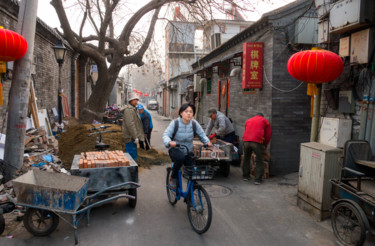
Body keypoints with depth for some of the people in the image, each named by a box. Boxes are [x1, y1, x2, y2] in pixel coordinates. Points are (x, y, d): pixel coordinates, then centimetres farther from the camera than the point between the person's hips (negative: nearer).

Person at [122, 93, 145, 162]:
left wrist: (136, 136, 24)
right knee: (132, 155, -7)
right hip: (130, 137, -11)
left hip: (132, 137, 11)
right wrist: (135, 137, -24)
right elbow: (130, 124, -24)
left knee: (134, 154, 18)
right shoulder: (129, 109, -16)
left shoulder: (133, 109, 19)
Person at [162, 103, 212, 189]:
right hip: (175, 150, -3)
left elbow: (201, 134, 2)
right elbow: (165, 134, -18)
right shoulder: (175, 123, -14)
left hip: (188, 152, 4)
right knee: (181, 157, -37)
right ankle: (173, 178, -12)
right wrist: (169, 142, -39)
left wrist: (207, 141, -18)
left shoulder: (194, 124, -6)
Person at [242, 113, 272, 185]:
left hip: (246, 141, 4)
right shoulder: (265, 121, 19)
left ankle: (246, 176, 29)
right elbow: (268, 135, 15)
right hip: (257, 141, -3)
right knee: (259, 161, 7)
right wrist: (265, 146, 26)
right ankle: (257, 179, 8)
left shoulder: (248, 120, 30)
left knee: (246, 159, 20)